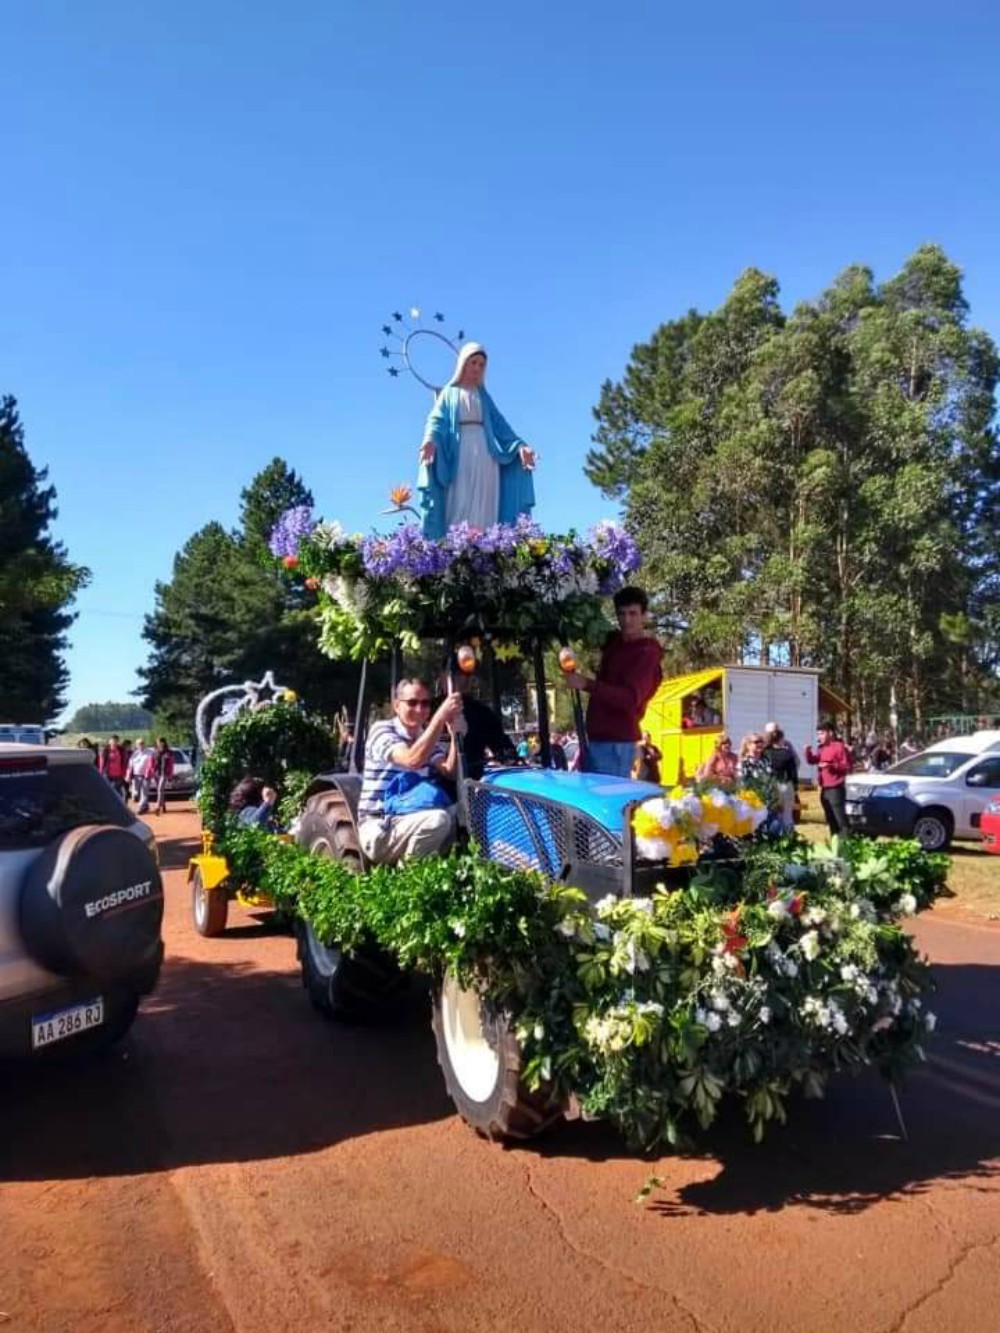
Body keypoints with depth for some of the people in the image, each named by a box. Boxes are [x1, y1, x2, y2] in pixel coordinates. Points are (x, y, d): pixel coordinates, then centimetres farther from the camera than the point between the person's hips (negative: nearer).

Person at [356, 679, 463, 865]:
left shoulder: (427, 737, 11)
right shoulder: (382, 730, -10)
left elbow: (450, 773, -3)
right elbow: (412, 761, -29)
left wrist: (454, 734, -16)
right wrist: (441, 716, -32)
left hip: (413, 820, 7)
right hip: (379, 830, -7)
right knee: (438, 818, -30)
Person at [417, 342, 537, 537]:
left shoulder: (484, 397, 23)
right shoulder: (449, 393, 15)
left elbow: (499, 425, 14)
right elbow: (436, 419, 1)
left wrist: (519, 446, -2)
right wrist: (430, 440, -22)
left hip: (485, 454, 3)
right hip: (460, 453, -3)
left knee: (484, 508, -8)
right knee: (459, 505, -13)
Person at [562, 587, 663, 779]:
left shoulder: (646, 654, -13)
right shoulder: (614, 641, 12)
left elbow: (630, 699, -26)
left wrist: (587, 684, -31)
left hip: (616, 743, -9)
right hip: (594, 738, 9)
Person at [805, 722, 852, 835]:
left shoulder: (839, 747, -9)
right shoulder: (821, 748, 14)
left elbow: (847, 766, -11)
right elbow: (812, 761, 17)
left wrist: (831, 766, -22)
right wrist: (808, 751, 0)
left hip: (835, 789, -8)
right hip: (824, 789, 8)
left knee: (841, 819, -10)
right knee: (830, 820, 14)